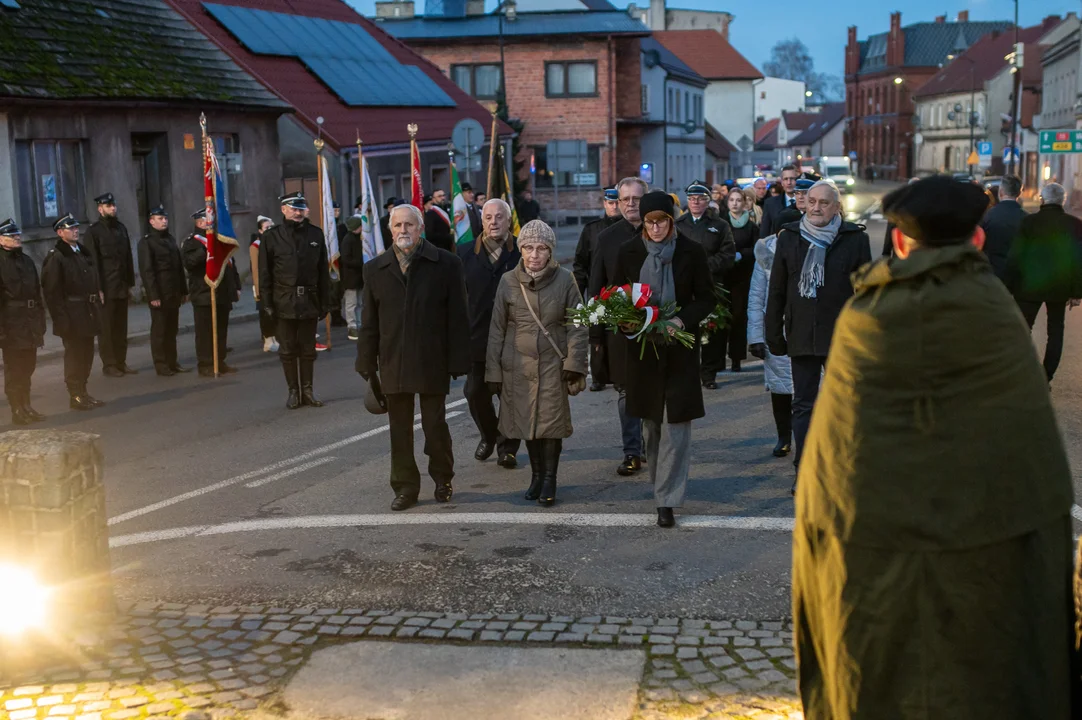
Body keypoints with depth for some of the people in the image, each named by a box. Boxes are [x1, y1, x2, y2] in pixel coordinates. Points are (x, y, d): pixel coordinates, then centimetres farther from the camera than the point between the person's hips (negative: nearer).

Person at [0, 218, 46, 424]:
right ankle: (17, 410, 8)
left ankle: (26, 407, 23)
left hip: (30, 323, 7)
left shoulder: (26, 260, 14)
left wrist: (40, 320, 12)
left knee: (27, 367, 13)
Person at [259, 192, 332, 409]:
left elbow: (323, 271, 8)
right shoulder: (272, 237, 0)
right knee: (288, 350, 5)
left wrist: (325, 302, 4)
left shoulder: (315, 234, 6)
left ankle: (307, 391, 18)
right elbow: (265, 273, -1)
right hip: (284, 302, -2)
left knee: (308, 349, 9)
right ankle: (293, 391, 14)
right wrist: (267, 302, -6)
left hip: (309, 301, 2)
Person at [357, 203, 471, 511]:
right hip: (393, 366, 3)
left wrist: (458, 362, -7)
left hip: (432, 364, -3)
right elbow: (369, 322, 9)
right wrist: (368, 366, 5)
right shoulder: (375, 269, 7)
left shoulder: (446, 264, -2)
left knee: (435, 426, 5)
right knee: (399, 429, 9)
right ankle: (405, 487, 20)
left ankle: (443, 479, 27)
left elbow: (457, 318, -3)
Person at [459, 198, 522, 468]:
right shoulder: (466, 253, 3)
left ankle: (507, 446, 21)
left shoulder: (522, 252, -5)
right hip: (478, 336, 2)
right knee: (476, 393, 7)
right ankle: (488, 436, 33)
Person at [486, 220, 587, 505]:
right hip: (518, 366, 2)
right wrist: (493, 372, 2)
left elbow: (577, 325, -2)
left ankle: (549, 480, 11)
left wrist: (574, 365, -9)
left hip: (552, 364, -1)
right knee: (527, 422, 8)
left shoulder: (564, 280, -5)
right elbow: (497, 329, 3)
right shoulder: (508, 281, -2)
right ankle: (536, 476, 25)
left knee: (551, 422, -3)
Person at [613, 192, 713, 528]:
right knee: (650, 419, 13)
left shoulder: (692, 252, -5)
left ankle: (667, 499, -3)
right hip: (642, 346, 2)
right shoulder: (628, 252, 1)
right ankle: (660, 481, 32)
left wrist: (683, 320, -17)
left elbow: (706, 298, 0)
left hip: (680, 346, -2)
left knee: (676, 422, -6)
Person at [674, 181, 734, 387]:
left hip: (711, 286, 0)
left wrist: (704, 265, -12)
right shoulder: (678, 225, 14)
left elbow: (728, 256, 0)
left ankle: (709, 374, 9)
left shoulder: (719, 225, 10)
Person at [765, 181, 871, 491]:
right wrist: (774, 332, 6)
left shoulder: (855, 239, 0)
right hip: (801, 337, 2)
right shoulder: (789, 238, 6)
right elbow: (776, 290, 9)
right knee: (803, 406, 6)